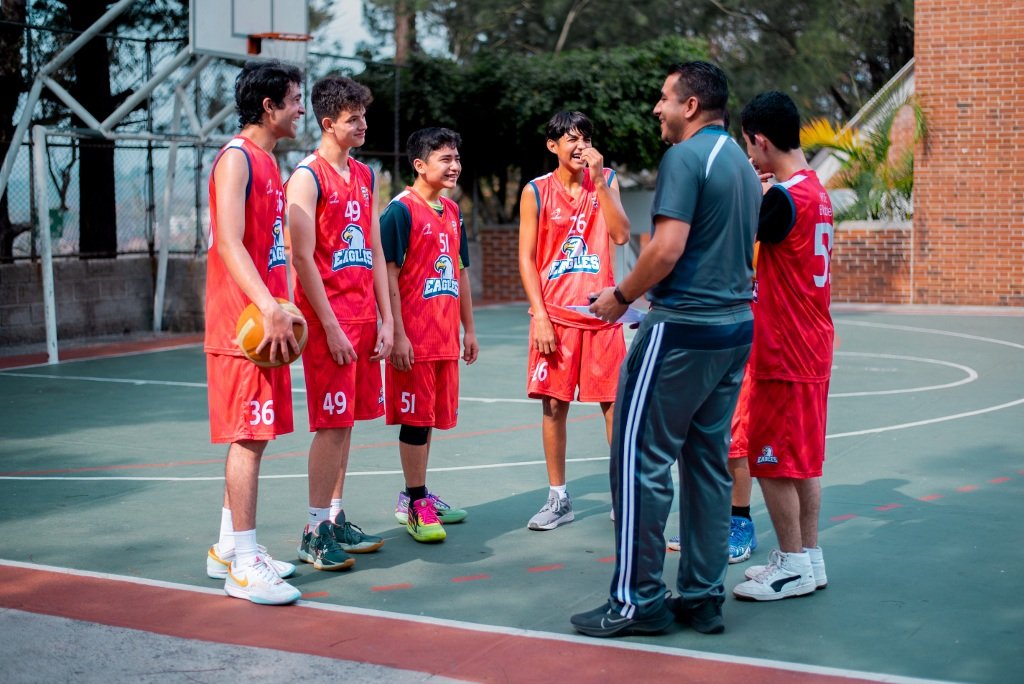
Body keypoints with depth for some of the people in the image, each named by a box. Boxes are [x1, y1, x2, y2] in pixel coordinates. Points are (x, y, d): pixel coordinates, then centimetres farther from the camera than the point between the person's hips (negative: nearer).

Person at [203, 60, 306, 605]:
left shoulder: (267, 162, 18)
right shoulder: (237, 158, -11)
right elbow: (228, 243, -23)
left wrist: (282, 308, 16)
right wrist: (269, 308, -32)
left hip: (267, 321, 10)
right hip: (244, 325, -10)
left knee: (254, 436, 13)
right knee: (248, 438, -7)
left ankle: (228, 549, 22)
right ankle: (244, 567, -2)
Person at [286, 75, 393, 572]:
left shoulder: (365, 177, 15)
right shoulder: (308, 177, -9)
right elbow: (303, 258, -14)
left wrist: (385, 319, 9)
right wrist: (331, 326, -16)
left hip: (364, 318, 7)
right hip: (327, 318, -7)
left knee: (347, 420, 11)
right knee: (331, 424, -6)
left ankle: (336, 519, 20)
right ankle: (316, 532, 2)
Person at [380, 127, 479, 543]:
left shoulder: (452, 211, 13)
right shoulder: (401, 209, -10)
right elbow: (389, 274, -13)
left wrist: (468, 329, 16)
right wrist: (397, 334, -18)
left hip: (445, 335, 7)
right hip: (414, 337, -7)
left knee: (428, 416, 14)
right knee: (415, 417, -2)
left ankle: (417, 495, 24)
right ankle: (416, 504, 6)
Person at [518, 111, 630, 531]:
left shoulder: (605, 181, 7)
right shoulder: (536, 192, 2)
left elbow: (621, 235, -8)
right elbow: (527, 258, 0)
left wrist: (599, 181, -13)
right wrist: (540, 315, -8)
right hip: (555, 314, -1)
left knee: (615, 402, 1)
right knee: (554, 405, 2)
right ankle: (558, 499, 12)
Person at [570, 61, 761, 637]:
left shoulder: (686, 157, -11)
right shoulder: (743, 163, 17)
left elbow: (668, 248, -20)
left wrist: (622, 296, -6)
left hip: (683, 329, -9)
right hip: (735, 327, 9)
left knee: (641, 459, -3)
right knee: (709, 462, 12)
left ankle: (638, 601, 0)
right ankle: (704, 598, 16)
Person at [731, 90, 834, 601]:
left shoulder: (784, 198, -19)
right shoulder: (815, 191, 11)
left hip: (785, 355, -9)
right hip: (811, 350, 9)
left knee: (772, 461, -1)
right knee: (802, 461, 15)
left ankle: (794, 566, 6)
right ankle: (808, 558, 22)